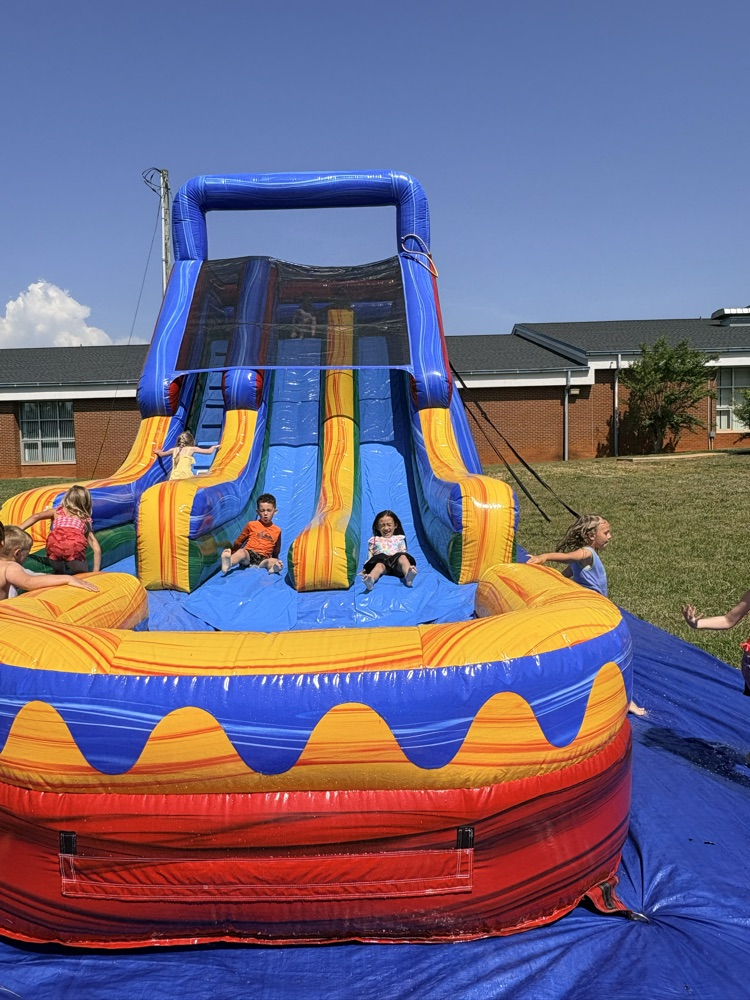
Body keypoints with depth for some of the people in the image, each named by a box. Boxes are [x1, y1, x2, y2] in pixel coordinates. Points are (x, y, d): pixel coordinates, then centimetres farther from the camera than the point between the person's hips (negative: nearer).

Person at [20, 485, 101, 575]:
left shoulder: (56, 511, 31)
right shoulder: (86, 520, 32)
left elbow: (36, 516, 13)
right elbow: (97, 548, 26)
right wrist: (96, 571, 29)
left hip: (55, 544, 1)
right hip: (76, 546, -1)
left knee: (59, 572, 27)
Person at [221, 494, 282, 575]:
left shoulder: (277, 531, 16)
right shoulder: (251, 525, 13)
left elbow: (276, 550, 27)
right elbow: (240, 541, 22)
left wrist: (275, 561, 17)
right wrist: (232, 552, 24)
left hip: (263, 559, 2)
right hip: (248, 553, -2)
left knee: (274, 561, -32)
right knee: (241, 552, -37)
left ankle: (273, 567, -68)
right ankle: (227, 565, -68)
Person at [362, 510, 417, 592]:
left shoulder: (399, 538, 30)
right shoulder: (374, 540, 29)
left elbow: (404, 553, 20)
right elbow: (370, 556, 22)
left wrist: (411, 565, 2)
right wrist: (365, 568, 5)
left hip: (396, 561, 1)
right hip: (381, 560, -1)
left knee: (403, 557, -33)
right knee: (379, 565, -37)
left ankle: (408, 575, -64)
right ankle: (370, 580, -70)